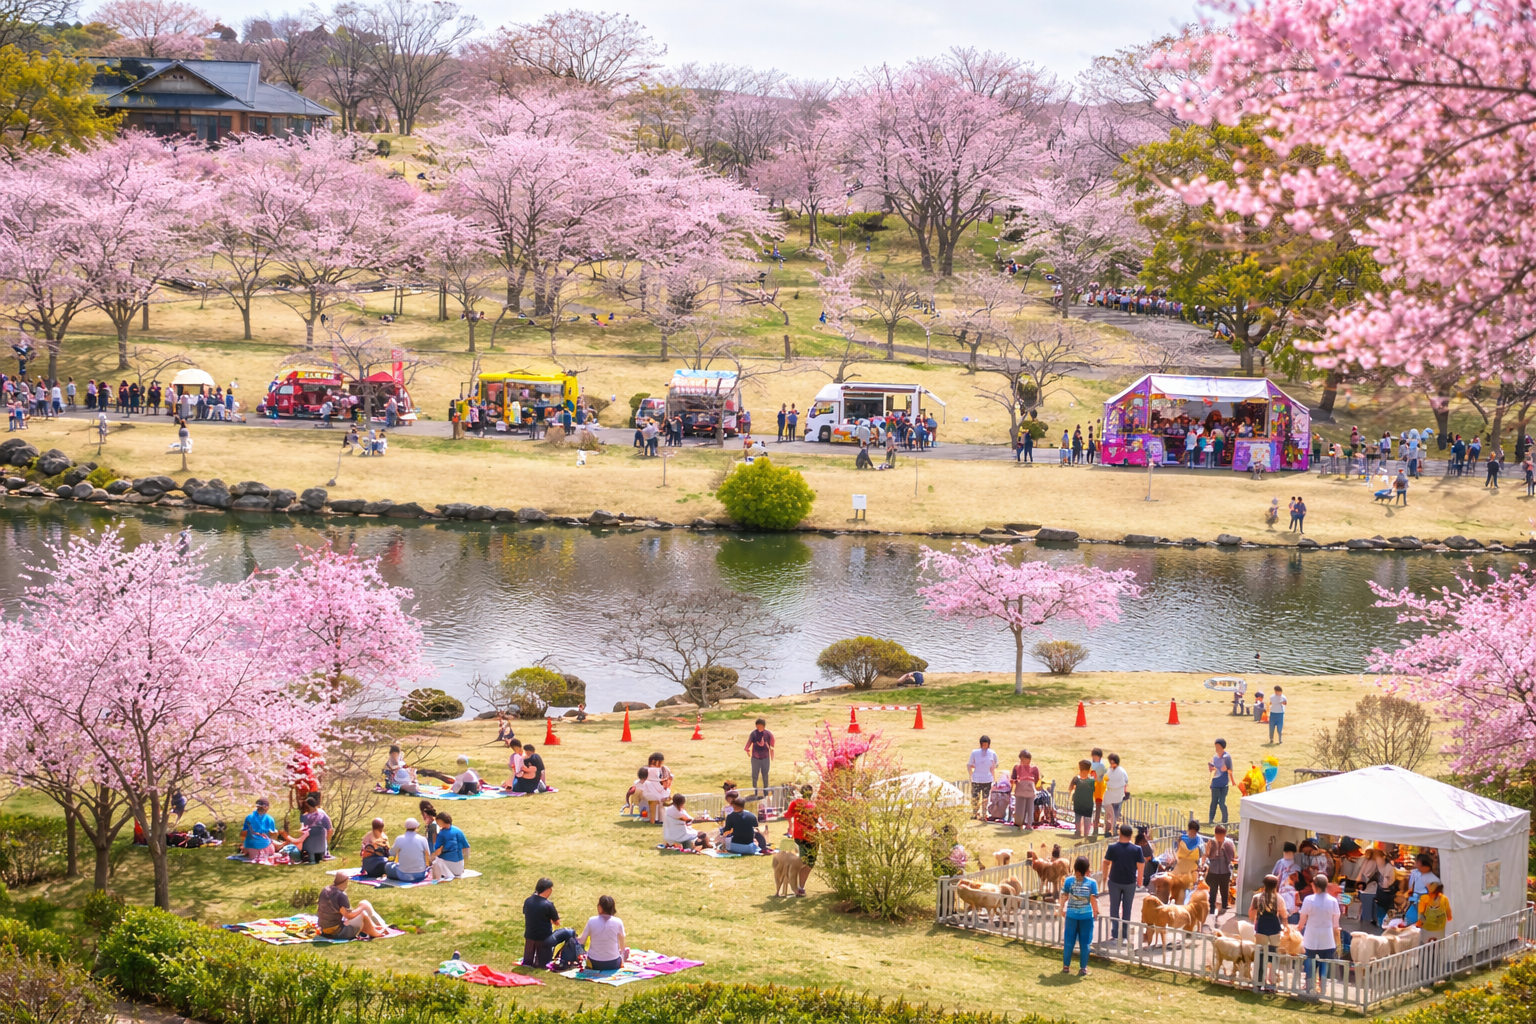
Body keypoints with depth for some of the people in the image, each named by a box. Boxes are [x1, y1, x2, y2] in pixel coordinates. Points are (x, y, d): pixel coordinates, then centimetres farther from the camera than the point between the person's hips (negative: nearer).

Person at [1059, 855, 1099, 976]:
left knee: (1069, 941, 11)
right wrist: (1096, 911, 8)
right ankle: (1083, 968, 8)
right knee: (1084, 943, 6)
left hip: (1071, 915, 1)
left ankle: (1066, 966, 17)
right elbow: (1094, 900, -9)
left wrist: (1062, 909, 15)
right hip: (1086, 915, -1)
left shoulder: (1069, 881, -7)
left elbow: (1064, 897, -1)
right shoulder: (1092, 883, -10)